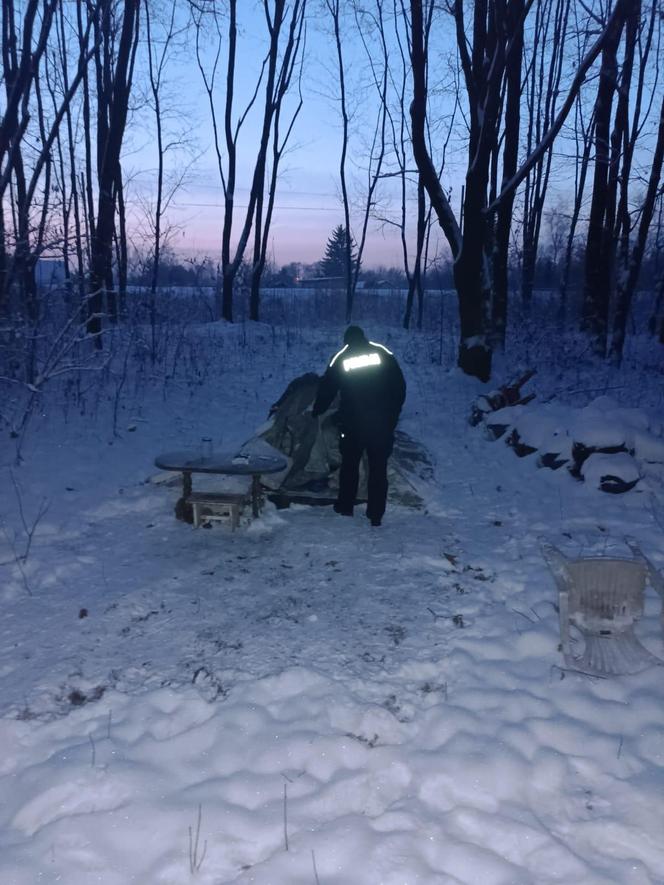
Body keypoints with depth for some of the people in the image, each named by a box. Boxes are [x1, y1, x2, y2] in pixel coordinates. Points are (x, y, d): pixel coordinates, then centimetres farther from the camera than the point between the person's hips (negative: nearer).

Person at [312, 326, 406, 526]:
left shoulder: (340, 359, 2)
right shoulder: (383, 354, 3)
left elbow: (326, 389, 8)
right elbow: (399, 386, 4)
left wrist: (317, 410, 25)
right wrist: (394, 412, 15)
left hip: (352, 422, 0)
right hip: (382, 422, 0)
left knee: (350, 464, 17)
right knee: (378, 467, 6)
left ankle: (345, 506, 25)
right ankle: (376, 514, 7)